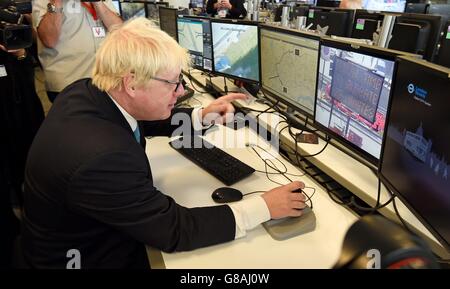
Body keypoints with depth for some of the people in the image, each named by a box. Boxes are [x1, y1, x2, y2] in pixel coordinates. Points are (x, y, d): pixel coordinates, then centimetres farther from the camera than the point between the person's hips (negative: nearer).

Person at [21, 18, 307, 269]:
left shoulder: (86, 91, -12)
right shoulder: (102, 157, -39)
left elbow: (143, 120, 9)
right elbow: (175, 230, -29)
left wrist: (201, 116, 2)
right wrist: (263, 207, -25)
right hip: (92, 259, -7)